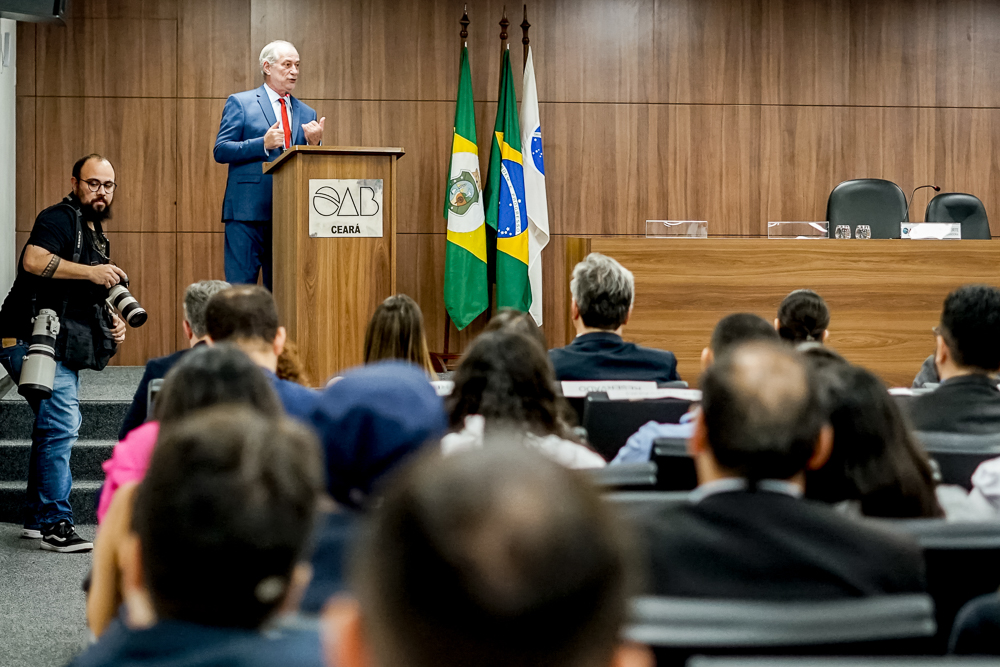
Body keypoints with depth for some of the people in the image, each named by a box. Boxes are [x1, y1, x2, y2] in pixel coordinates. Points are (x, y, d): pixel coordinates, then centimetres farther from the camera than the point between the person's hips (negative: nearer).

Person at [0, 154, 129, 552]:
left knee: (56, 426, 14)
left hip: (62, 347, 10)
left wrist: (112, 320, 14)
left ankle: (36, 519, 23)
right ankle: (55, 525, -10)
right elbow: (34, 260, -28)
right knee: (62, 426, -15)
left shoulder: (95, 235, 22)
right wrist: (90, 272, -27)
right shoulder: (58, 219, -9)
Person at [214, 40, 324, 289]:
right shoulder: (240, 103, 4)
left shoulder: (306, 114, 17)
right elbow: (220, 151, -4)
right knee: (240, 285, -6)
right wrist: (263, 144, -16)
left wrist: (314, 143, -6)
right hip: (248, 211, -4)